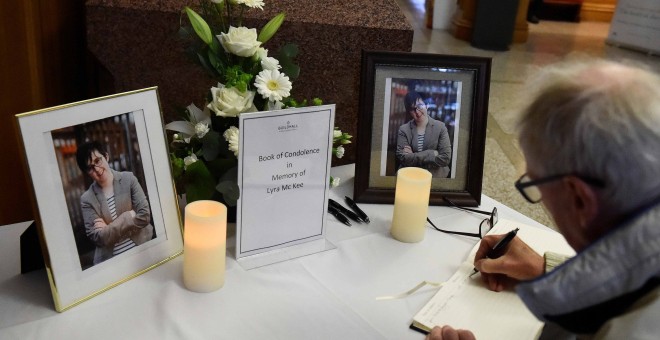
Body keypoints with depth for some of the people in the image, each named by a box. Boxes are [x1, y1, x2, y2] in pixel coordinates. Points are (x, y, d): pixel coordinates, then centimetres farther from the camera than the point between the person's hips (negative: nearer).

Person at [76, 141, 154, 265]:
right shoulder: (87, 199, 0)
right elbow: (97, 238, -7)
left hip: (142, 249, 0)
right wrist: (129, 216, -9)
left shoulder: (128, 179, 1)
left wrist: (108, 228, -6)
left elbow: (144, 216, -6)